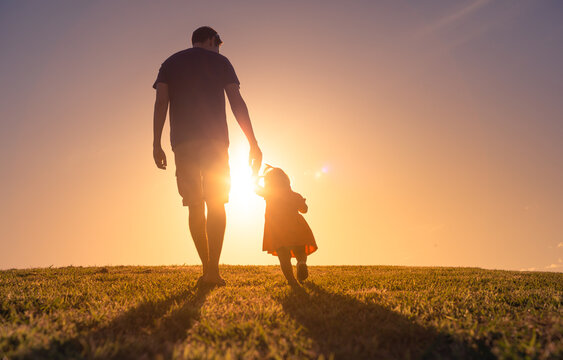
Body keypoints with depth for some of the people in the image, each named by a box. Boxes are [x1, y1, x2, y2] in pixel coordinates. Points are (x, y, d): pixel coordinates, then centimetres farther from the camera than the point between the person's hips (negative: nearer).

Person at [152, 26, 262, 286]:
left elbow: (160, 103, 3)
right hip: (215, 140, -2)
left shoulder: (170, 64, 17)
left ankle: (207, 269, 4)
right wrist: (253, 143, 0)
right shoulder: (220, 62, 12)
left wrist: (156, 144, -1)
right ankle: (213, 270, -10)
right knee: (216, 205, -1)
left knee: (195, 206, 5)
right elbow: (237, 102, 1)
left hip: (183, 142, 2)